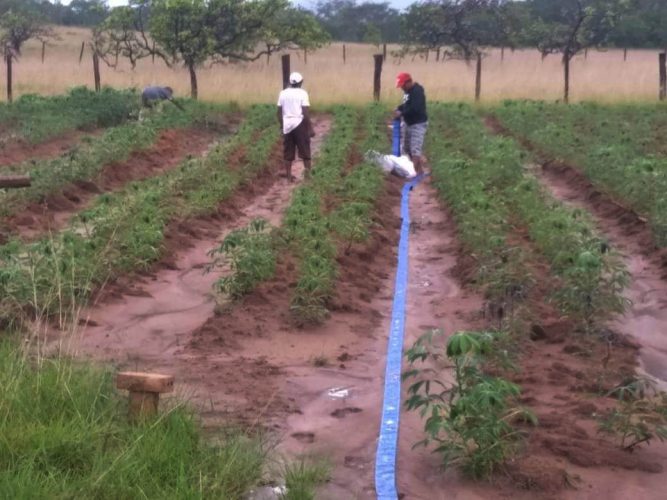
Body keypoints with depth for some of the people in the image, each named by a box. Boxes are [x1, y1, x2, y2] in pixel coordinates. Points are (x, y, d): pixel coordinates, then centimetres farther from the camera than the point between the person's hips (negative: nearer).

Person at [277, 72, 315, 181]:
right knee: (305, 151, 6)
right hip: (299, 124, -4)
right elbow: (305, 113, -12)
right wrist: (310, 128, -8)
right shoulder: (302, 93, -7)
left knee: (288, 153, 9)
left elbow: (279, 112, 7)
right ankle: (308, 173, 3)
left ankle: (289, 176, 10)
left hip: (287, 125, 4)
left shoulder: (283, 93, 6)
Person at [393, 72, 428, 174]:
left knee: (415, 149, -12)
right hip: (409, 124, 10)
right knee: (407, 147, 16)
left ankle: (418, 171, -10)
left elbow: (415, 109, -29)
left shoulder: (417, 91, -20)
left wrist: (401, 113, -24)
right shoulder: (407, 91, 11)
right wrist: (399, 109, 4)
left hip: (418, 124, -10)